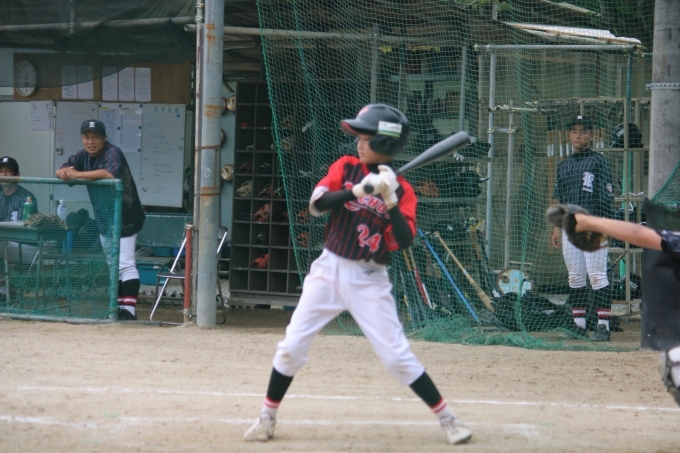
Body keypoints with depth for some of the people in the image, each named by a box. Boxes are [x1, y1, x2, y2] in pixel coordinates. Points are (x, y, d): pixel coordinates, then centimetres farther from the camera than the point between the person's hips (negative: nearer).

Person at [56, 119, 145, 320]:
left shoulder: (112, 153, -19)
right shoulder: (84, 155, 5)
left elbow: (110, 173, -39)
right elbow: (61, 171, 2)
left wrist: (77, 174, -33)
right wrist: (64, 173, -25)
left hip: (124, 219, -9)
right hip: (104, 219, 9)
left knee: (125, 264, -14)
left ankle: (129, 309, -19)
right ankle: (120, 306, 23)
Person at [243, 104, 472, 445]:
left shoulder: (401, 189, -4)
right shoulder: (346, 167, 2)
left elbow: (404, 241, -15)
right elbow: (317, 204, -13)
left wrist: (389, 198, -25)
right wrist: (359, 189, -26)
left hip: (369, 280, -2)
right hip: (329, 270, 2)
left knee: (397, 355, -6)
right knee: (292, 346, 1)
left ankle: (446, 417, 3)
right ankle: (267, 416, 15)